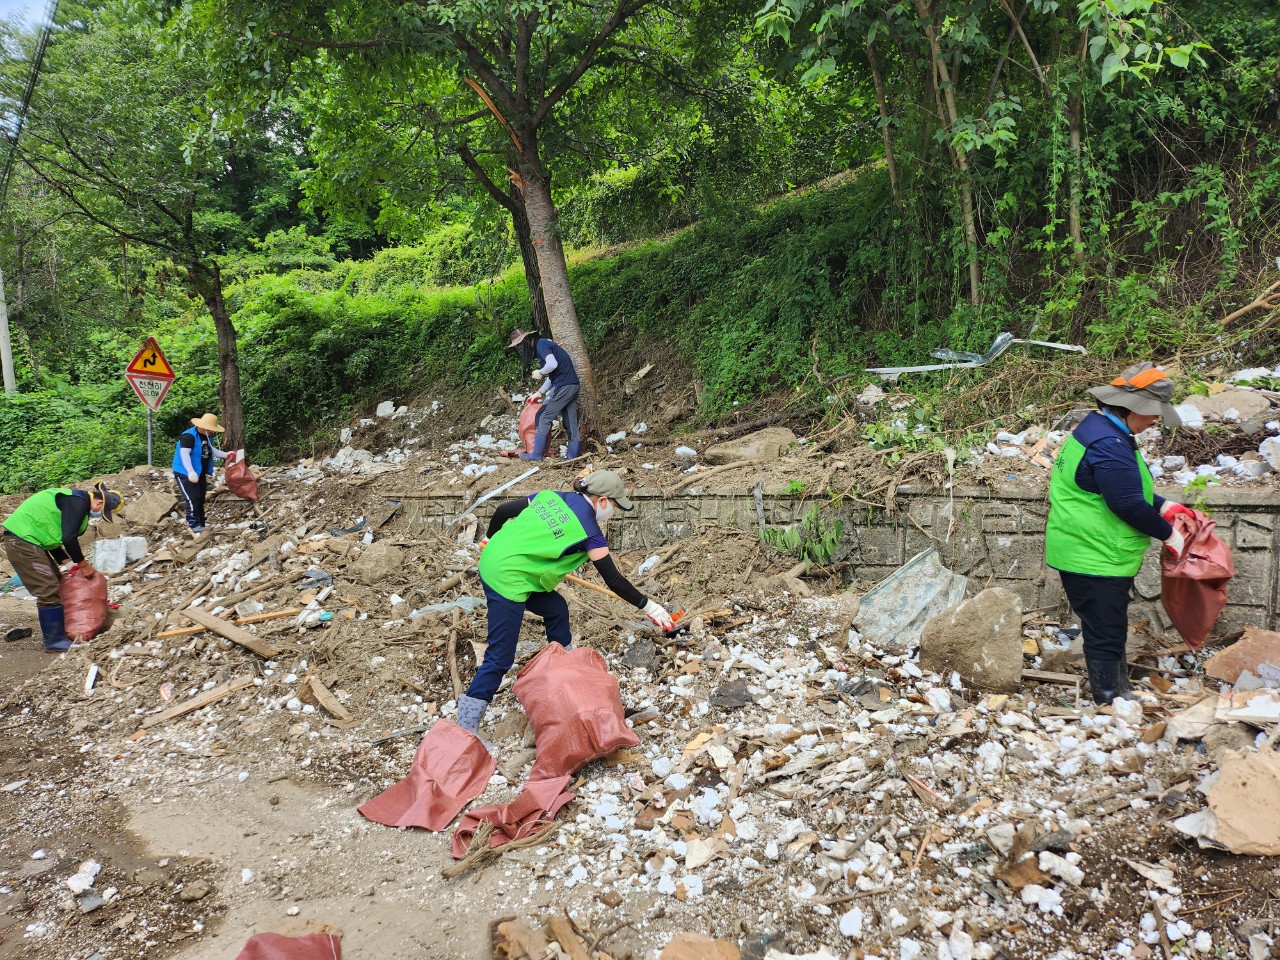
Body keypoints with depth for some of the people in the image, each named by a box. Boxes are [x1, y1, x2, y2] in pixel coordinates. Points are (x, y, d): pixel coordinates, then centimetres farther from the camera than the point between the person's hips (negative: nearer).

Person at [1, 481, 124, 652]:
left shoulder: (76, 501, 15)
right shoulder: (78, 502, -17)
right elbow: (69, 539, -22)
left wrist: (67, 562, 14)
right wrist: (83, 563, -9)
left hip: (27, 539, 11)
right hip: (22, 540, -11)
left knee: (56, 583, 15)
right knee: (48, 591, -9)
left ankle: (59, 632, 23)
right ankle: (55, 642, -4)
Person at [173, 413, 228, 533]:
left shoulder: (207, 436, 7)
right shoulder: (189, 436, -22)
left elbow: (211, 450, 23)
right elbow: (184, 454, -30)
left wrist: (226, 455, 13)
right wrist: (191, 471, -40)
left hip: (200, 474, 10)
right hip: (186, 474, -10)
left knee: (200, 500, 14)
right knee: (193, 500, -16)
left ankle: (201, 526, 23)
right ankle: (194, 527, -13)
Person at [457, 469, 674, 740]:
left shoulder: (551, 496, 8)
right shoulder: (588, 530, -8)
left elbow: (503, 511, 11)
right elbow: (614, 580, -4)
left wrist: (492, 538, 30)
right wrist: (649, 606, 6)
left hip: (494, 559, 9)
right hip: (508, 580, -9)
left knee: (556, 608, 22)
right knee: (500, 658, -3)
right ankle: (466, 726, 1)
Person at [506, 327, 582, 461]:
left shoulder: (541, 344, -10)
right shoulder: (544, 344, 20)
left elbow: (553, 364, -26)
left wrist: (540, 373, -8)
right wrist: (540, 392, 21)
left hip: (563, 386, -10)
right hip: (573, 385, 10)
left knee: (544, 418, -4)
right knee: (571, 421, 8)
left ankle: (536, 454, 0)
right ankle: (573, 455, 9)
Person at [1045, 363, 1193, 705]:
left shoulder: (1101, 430, 11)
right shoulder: (1108, 445, -24)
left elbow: (1129, 487, 22)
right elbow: (1128, 505, -23)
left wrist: (1164, 507, 11)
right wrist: (1168, 535, -10)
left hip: (1089, 554, 11)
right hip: (1094, 558, -11)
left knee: (1110, 631, 20)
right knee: (1105, 635, 0)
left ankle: (1119, 694, 32)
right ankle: (1112, 702, 11)